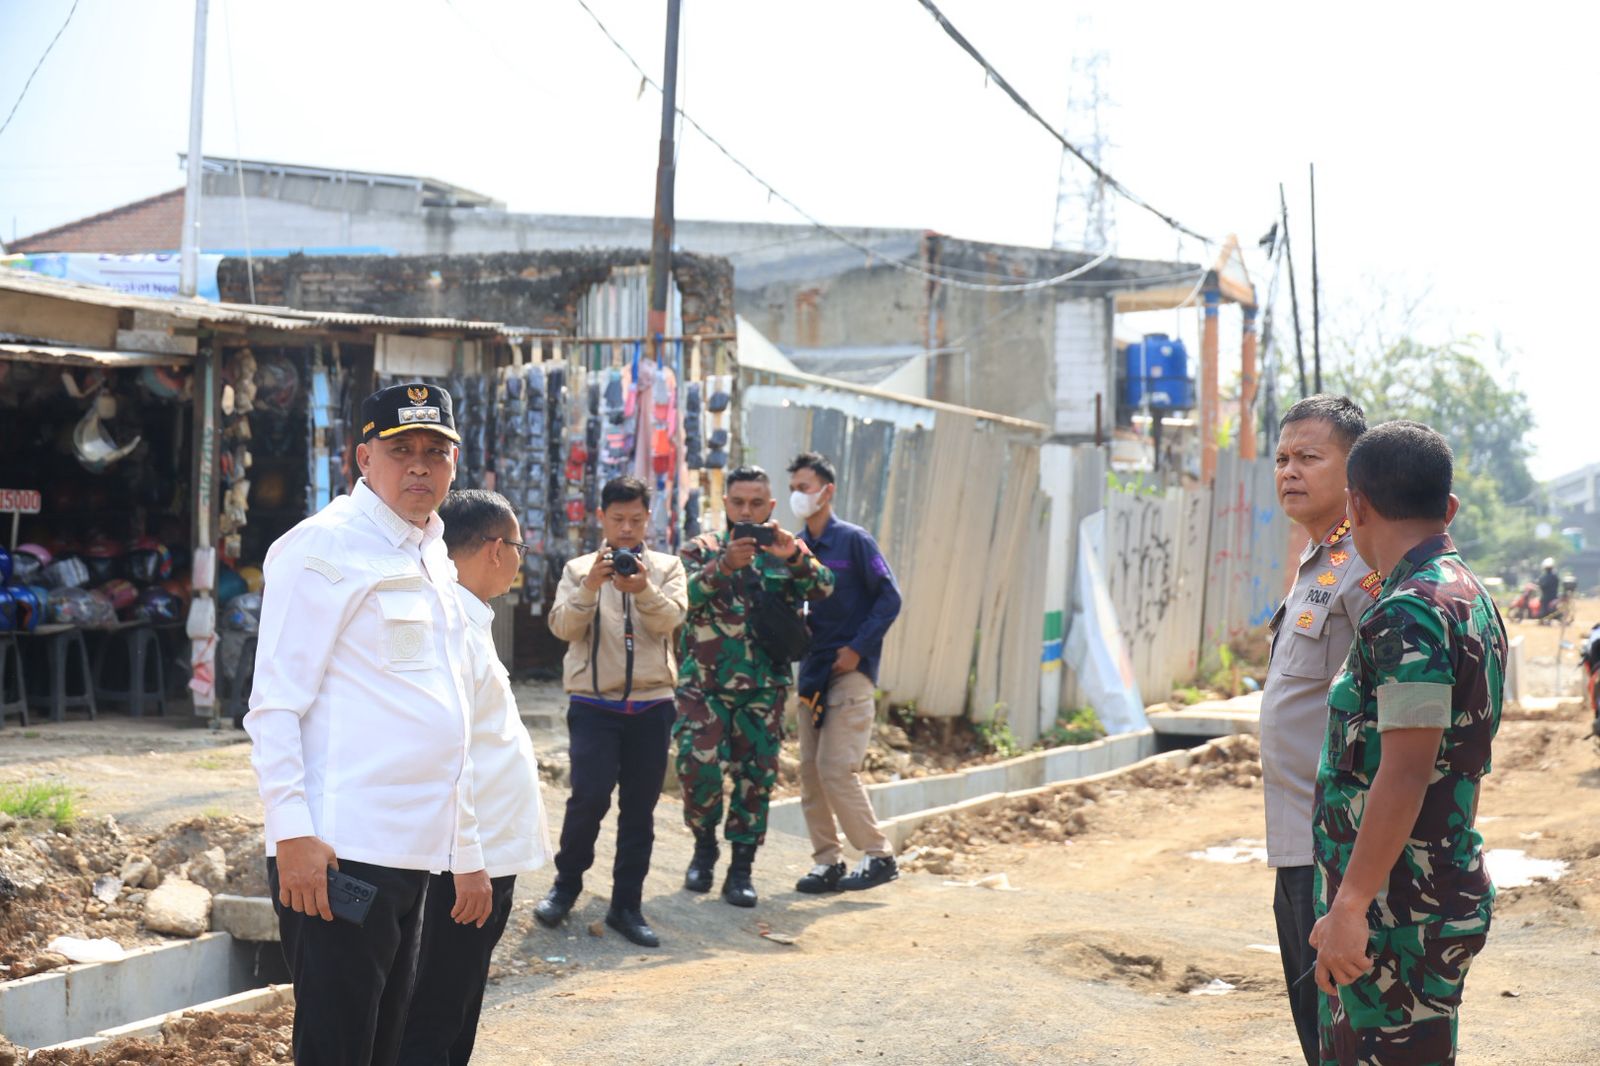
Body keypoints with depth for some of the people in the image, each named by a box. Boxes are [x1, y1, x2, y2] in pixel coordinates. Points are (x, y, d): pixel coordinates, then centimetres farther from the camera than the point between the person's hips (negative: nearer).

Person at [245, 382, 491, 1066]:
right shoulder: (325, 548, -7)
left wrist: (467, 853, 24)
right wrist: (293, 833, -21)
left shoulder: (433, 560, 19)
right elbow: (275, 704, -12)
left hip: (410, 856, 9)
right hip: (337, 856, -9)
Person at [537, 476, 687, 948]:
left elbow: (671, 618, -9)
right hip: (593, 703, -1)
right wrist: (590, 586, -22)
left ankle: (627, 905, 14)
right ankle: (566, 883, 11)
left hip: (651, 705, 2)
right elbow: (562, 626, -6)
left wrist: (643, 590, -28)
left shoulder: (667, 568, 9)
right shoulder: (579, 569, 7)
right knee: (590, 796, -13)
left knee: (640, 808, 4)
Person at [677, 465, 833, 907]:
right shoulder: (702, 549, 5)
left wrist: (794, 557, -28)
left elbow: (823, 589, -9)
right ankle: (704, 846, 13)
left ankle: (741, 870, 12)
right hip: (704, 684, -1)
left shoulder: (787, 552, 8)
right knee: (699, 766, -12)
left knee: (757, 775, 2)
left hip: (763, 689, 1)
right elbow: (686, 594, -14)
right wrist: (723, 565, -31)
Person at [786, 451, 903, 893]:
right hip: (811, 670, 7)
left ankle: (878, 855, -1)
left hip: (849, 672, -7)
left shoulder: (852, 540, -6)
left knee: (837, 768, -12)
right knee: (810, 769, 6)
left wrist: (858, 648, -14)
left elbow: (889, 597, -9)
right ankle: (827, 860, 14)